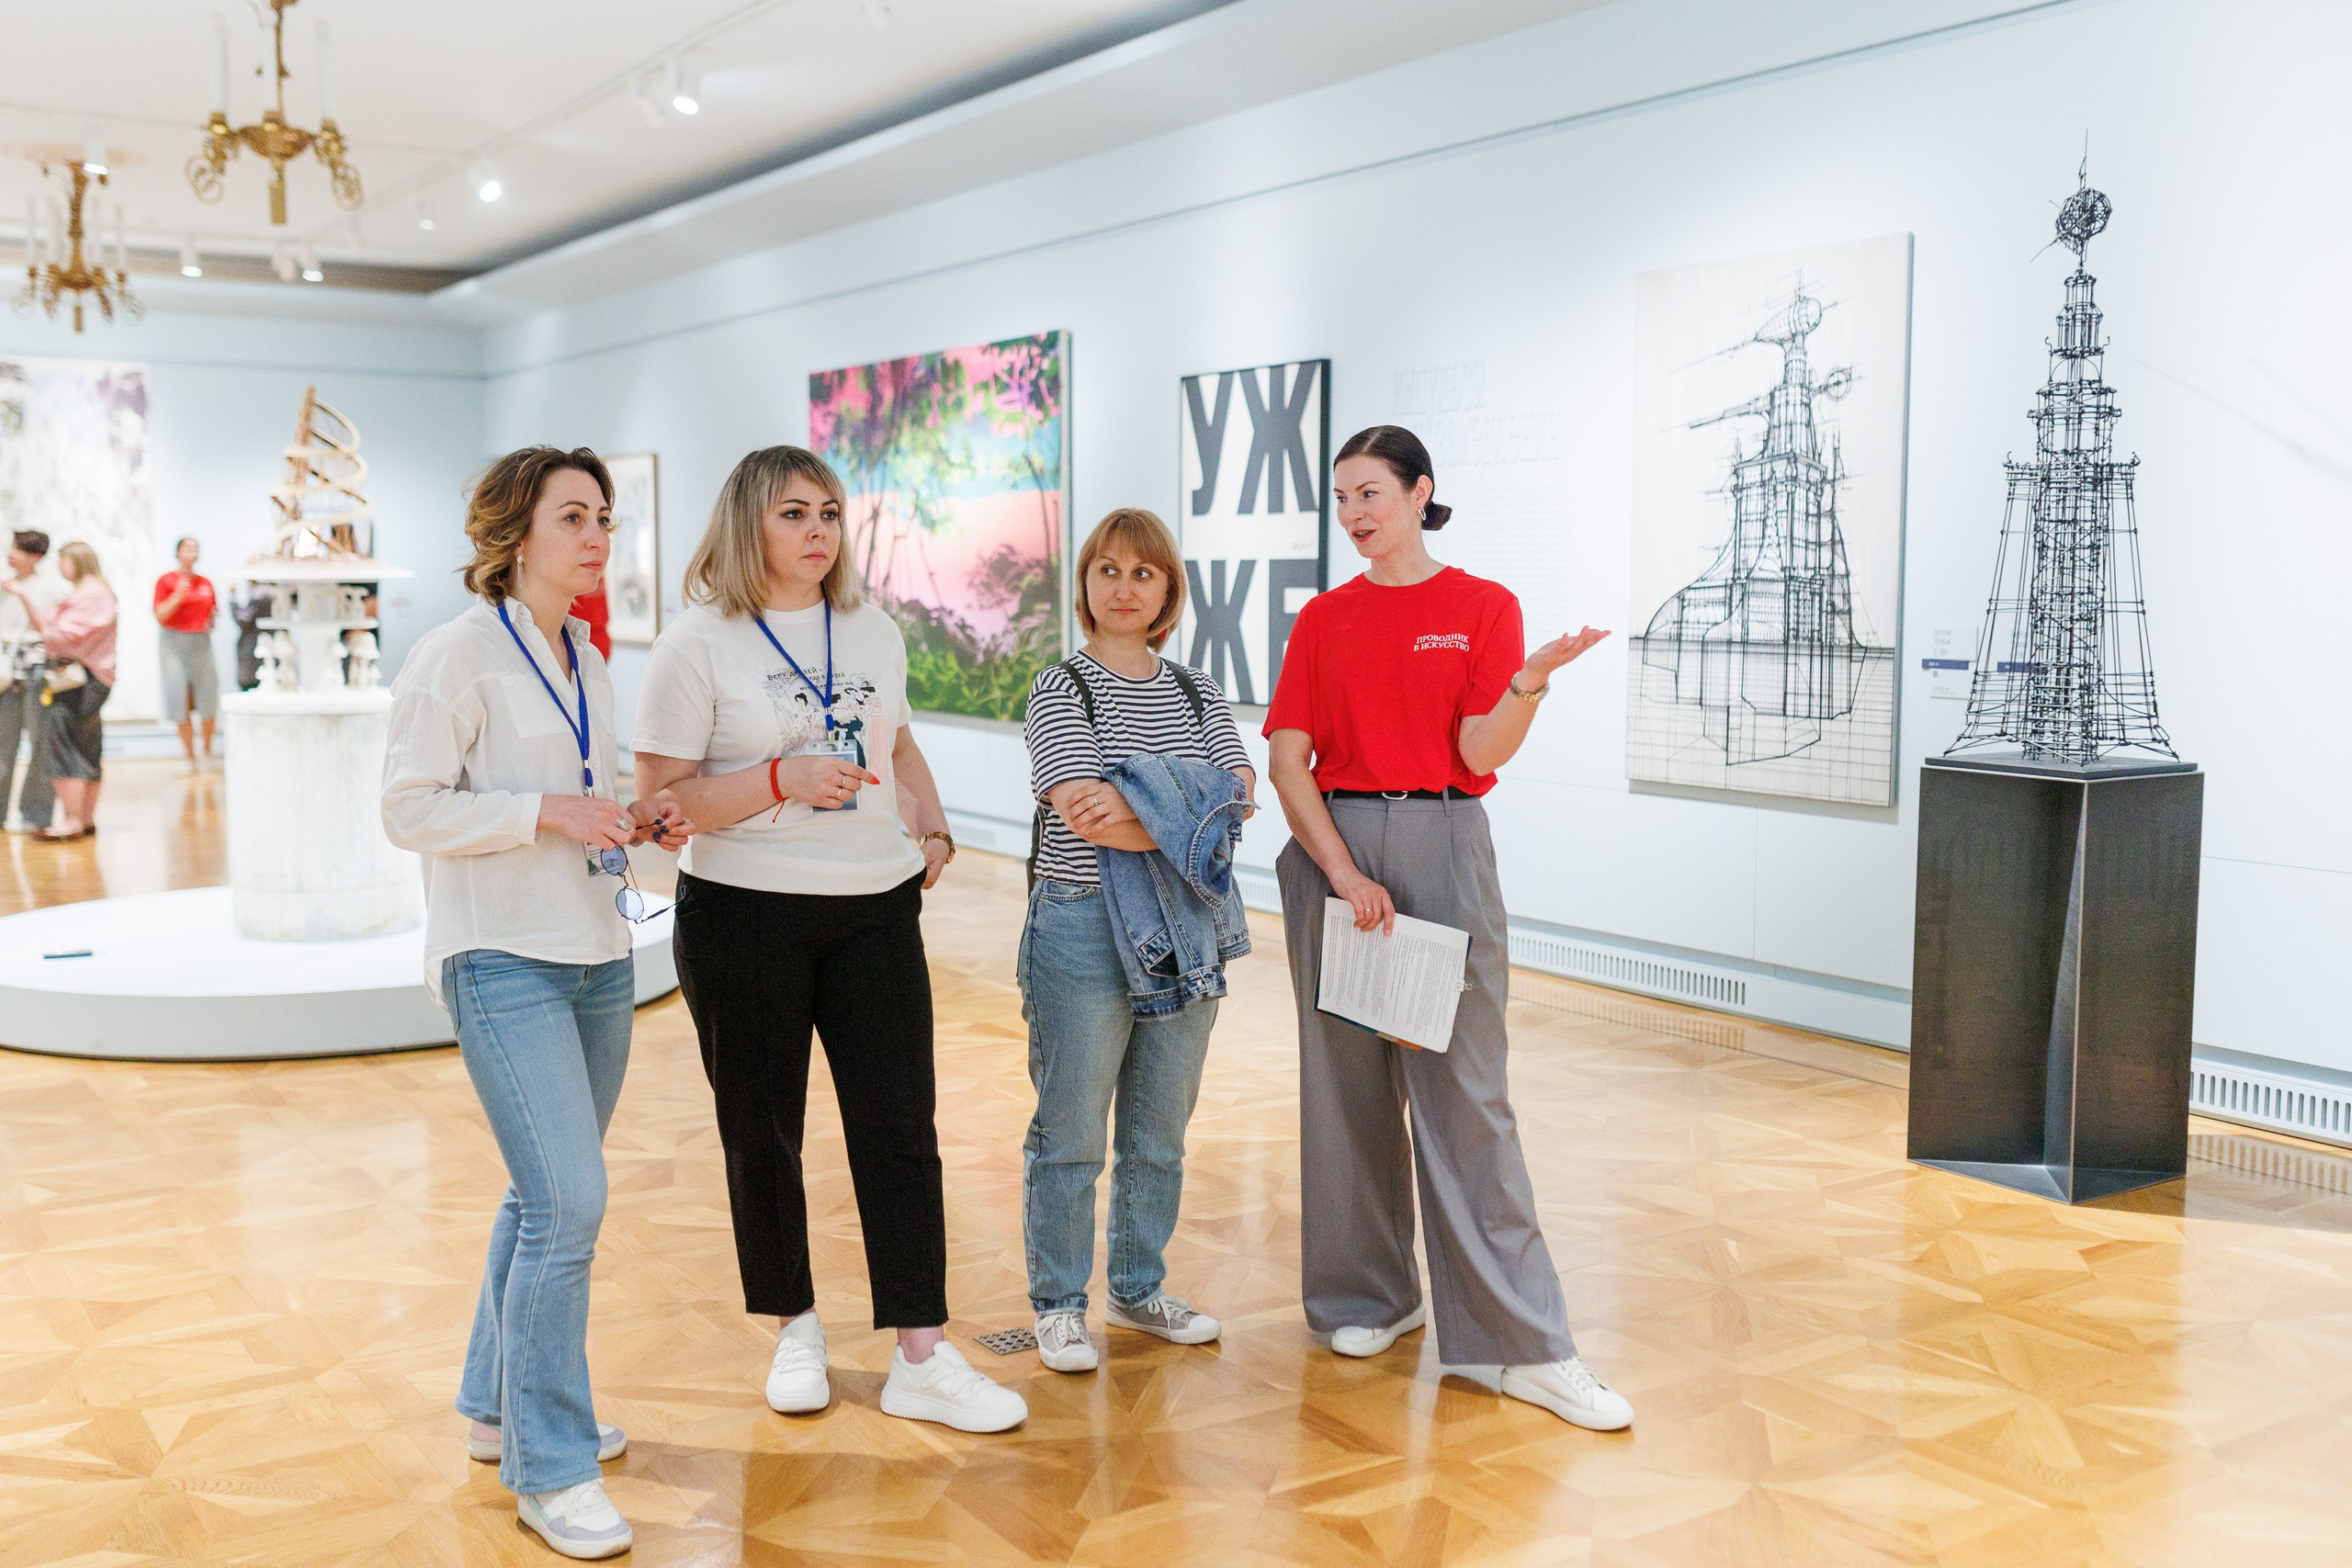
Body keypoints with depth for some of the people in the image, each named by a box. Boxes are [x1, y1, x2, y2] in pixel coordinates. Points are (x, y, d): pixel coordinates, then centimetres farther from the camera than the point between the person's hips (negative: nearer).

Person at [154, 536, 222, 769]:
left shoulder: (206, 583, 12)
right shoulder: (166, 581, 1)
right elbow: (160, 616, -6)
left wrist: (211, 621, 2)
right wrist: (178, 596, -18)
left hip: (201, 642, 3)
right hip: (175, 643, -3)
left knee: (208, 704, -1)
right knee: (181, 705, -4)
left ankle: (208, 751, 22)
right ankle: (191, 758, 5)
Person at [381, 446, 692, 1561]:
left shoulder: (585, 662, 14)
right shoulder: (458, 654, -9)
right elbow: (411, 809, -13)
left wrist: (634, 821, 2)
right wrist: (550, 811, -21)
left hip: (597, 956, 8)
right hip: (503, 961, -8)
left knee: (548, 1194, 15)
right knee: (567, 1201, -14)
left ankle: (500, 1408, 32)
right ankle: (550, 1469, -1)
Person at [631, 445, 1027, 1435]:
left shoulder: (874, 632, 9)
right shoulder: (698, 643, -6)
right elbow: (660, 797, -11)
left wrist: (934, 830, 12)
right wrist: (785, 779, -22)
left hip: (876, 909, 4)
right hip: (745, 915, -3)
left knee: (901, 1130, 1)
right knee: (762, 1135, 9)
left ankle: (923, 1361, 7)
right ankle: (794, 1329, 28)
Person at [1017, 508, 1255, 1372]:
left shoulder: (1197, 691, 12)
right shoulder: (1061, 688, -3)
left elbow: (1238, 790, -4)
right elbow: (1084, 812, -16)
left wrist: (1137, 805, -19)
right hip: (1084, 932, -5)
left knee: (1161, 1131, 14)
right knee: (1071, 1133, 2)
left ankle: (1139, 1290, 30)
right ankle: (1059, 1307, 17)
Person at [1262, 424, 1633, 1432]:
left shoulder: (1482, 607, 2)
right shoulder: (1324, 618, 9)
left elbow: (1482, 753, -6)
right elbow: (1287, 761, 2)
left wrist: (1531, 683, -24)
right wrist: (1343, 871, -9)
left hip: (1443, 846, -3)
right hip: (1333, 844, 3)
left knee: (1464, 1090, -5)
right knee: (1347, 1081, 6)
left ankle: (1526, 1345, 0)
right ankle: (1368, 1296, 23)